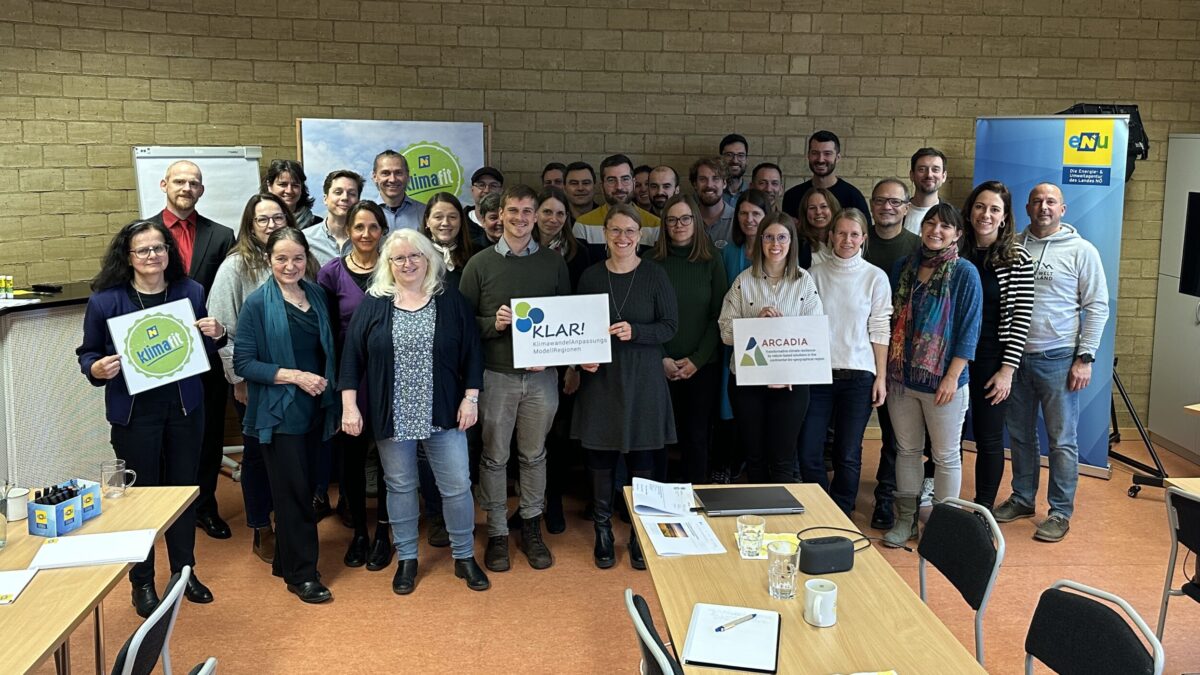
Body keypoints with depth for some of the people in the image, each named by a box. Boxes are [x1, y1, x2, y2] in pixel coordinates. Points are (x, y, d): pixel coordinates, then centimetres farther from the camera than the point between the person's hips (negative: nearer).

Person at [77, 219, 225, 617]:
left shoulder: (191, 292, 1)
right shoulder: (105, 301, -8)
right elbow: (87, 354, 1)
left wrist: (216, 335, -9)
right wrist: (98, 369, -21)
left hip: (184, 408, 3)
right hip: (134, 413, -3)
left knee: (184, 489, 14)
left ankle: (184, 572, 32)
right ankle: (142, 583, 24)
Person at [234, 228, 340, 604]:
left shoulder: (316, 295, 5)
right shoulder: (257, 304, -11)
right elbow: (243, 363, -13)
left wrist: (324, 382, 1)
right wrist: (295, 376, -20)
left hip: (315, 410, 6)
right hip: (279, 413, -5)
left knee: (305, 488, 13)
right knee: (293, 493, -1)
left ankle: (286, 561, 29)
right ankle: (302, 573, 12)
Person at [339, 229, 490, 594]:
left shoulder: (451, 300, 1)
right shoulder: (373, 303, 1)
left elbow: (472, 352, 2)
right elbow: (353, 355, 1)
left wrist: (470, 398, -4)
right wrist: (349, 405, -5)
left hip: (443, 413, 0)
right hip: (391, 415, 0)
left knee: (457, 486, 4)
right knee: (400, 487, 12)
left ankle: (464, 556, 22)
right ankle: (407, 559, 28)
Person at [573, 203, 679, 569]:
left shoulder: (655, 275, -2)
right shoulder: (591, 276, 3)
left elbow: (670, 325, -3)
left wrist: (635, 331, -19)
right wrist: (582, 356, -9)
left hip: (642, 379, -1)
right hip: (600, 377, 2)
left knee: (641, 459, 4)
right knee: (600, 457, 6)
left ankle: (640, 536, 18)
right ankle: (603, 531, 22)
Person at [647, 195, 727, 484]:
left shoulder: (711, 261, 3)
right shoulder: (652, 261, 2)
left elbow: (718, 316, 1)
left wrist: (697, 359, -7)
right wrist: (662, 359, -8)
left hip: (704, 365, 0)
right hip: (661, 366, 0)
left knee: (697, 436, 5)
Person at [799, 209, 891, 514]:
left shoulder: (875, 277, 1)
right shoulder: (815, 274, 4)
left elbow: (880, 331, 1)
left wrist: (881, 377, -2)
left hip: (858, 374, -1)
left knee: (848, 455, 5)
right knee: (808, 454, -1)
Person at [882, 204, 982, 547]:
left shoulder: (965, 273, -7)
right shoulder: (904, 268, 7)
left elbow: (969, 329, -10)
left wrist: (952, 377, -15)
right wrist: (886, 369, 7)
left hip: (942, 380, -4)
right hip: (902, 376, 5)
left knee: (946, 455, 7)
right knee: (906, 449, 13)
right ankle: (906, 519, 25)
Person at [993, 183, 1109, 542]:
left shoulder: (1082, 250, -3)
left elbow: (1097, 307, -3)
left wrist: (1085, 358, -9)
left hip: (1058, 358, -4)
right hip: (1016, 355, 4)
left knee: (1062, 440, 2)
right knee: (1020, 434, 15)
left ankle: (1060, 513, 12)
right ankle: (1022, 499, 29)